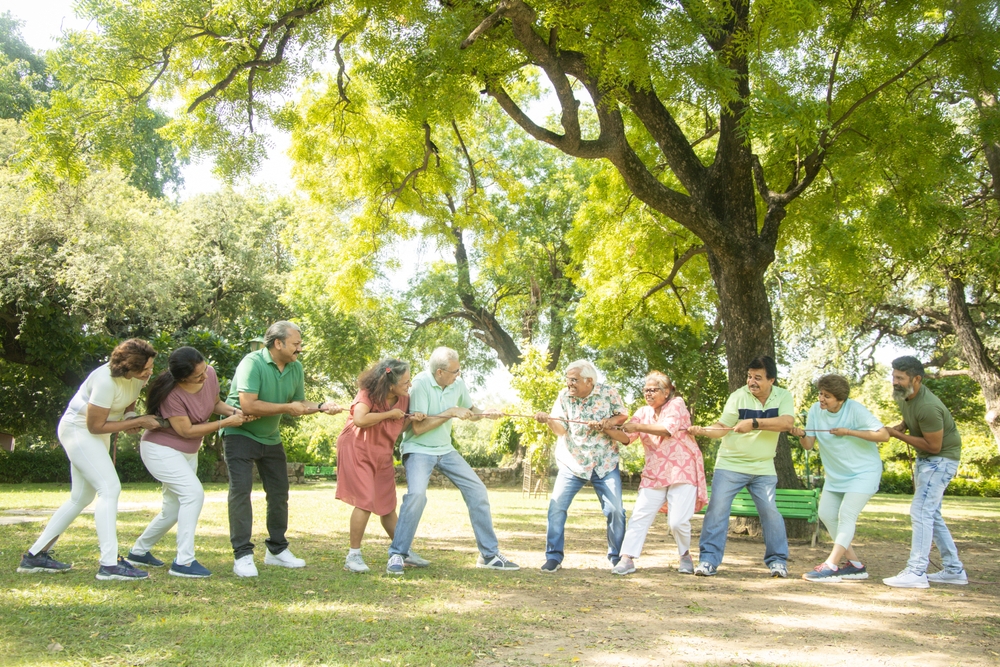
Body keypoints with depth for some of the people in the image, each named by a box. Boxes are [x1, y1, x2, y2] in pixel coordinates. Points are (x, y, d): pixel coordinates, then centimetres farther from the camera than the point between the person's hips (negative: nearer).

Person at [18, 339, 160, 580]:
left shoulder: (139, 375, -8)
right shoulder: (106, 381, -31)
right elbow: (96, 425, -24)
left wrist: (130, 416, -11)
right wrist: (138, 422, -23)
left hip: (96, 434, 9)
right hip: (78, 430, -9)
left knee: (81, 497, 13)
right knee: (109, 488, -18)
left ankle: (35, 556, 22)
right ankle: (110, 564, -18)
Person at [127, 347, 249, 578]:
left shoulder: (210, 374, -13)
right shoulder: (171, 394, -29)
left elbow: (215, 402, 6)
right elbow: (187, 431, -24)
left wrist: (231, 410, -15)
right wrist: (225, 423, -25)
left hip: (188, 453, 8)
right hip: (161, 449, -7)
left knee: (174, 509, 14)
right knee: (194, 493, -23)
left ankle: (139, 551, 34)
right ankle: (184, 562, -18)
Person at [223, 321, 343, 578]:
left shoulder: (295, 367, -2)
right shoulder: (252, 363, -23)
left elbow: (299, 402, 8)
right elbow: (248, 405, -32)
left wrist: (321, 407, -12)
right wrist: (287, 408, -25)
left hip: (271, 437, 7)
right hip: (240, 433, -7)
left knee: (279, 492, 10)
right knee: (241, 490, -13)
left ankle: (277, 550, 23)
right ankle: (242, 555, -7)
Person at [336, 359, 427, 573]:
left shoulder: (404, 399, -1)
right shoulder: (368, 393, -19)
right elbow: (359, 419, -36)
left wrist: (411, 419, -11)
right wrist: (389, 414, -25)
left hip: (382, 455, 6)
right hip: (357, 450, -6)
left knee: (387, 506, 13)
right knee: (366, 502, -15)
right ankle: (353, 556, -4)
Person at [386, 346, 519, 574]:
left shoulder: (458, 384, -4)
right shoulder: (421, 383, -20)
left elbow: (470, 410, 15)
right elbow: (418, 427, -24)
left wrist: (484, 414, -7)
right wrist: (451, 413, -24)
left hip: (445, 449, 6)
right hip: (419, 449, -6)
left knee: (477, 491, 2)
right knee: (416, 494, -29)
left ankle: (490, 555, 13)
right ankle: (397, 555, -13)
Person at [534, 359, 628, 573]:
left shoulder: (608, 393, -7)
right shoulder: (564, 395, -5)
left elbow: (623, 415, 2)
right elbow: (561, 429, -12)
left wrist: (607, 423, -19)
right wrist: (548, 419, -34)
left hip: (605, 463, 0)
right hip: (572, 463, 0)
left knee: (616, 510, -2)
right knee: (556, 506, -11)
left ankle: (618, 557, 17)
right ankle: (554, 556, 0)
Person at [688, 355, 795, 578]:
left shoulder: (783, 396, -4)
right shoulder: (739, 396, -8)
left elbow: (787, 422, -21)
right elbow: (722, 427, -8)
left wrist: (754, 423, -31)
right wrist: (702, 430, -28)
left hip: (763, 468, 1)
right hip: (730, 465, -1)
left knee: (770, 511, 1)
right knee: (717, 508, -7)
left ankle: (777, 560, 17)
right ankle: (709, 559, -1)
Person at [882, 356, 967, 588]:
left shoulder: (928, 407, -30)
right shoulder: (904, 397, -2)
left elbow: (934, 446, -26)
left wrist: (898, 435, -21)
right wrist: (899, 426, -3)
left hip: (941, 459, -10)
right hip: (924, 458, 10)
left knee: (921, 512, -14)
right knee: (931, 515, 14)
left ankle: (916, 572, -13)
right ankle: (954, 570, 23)